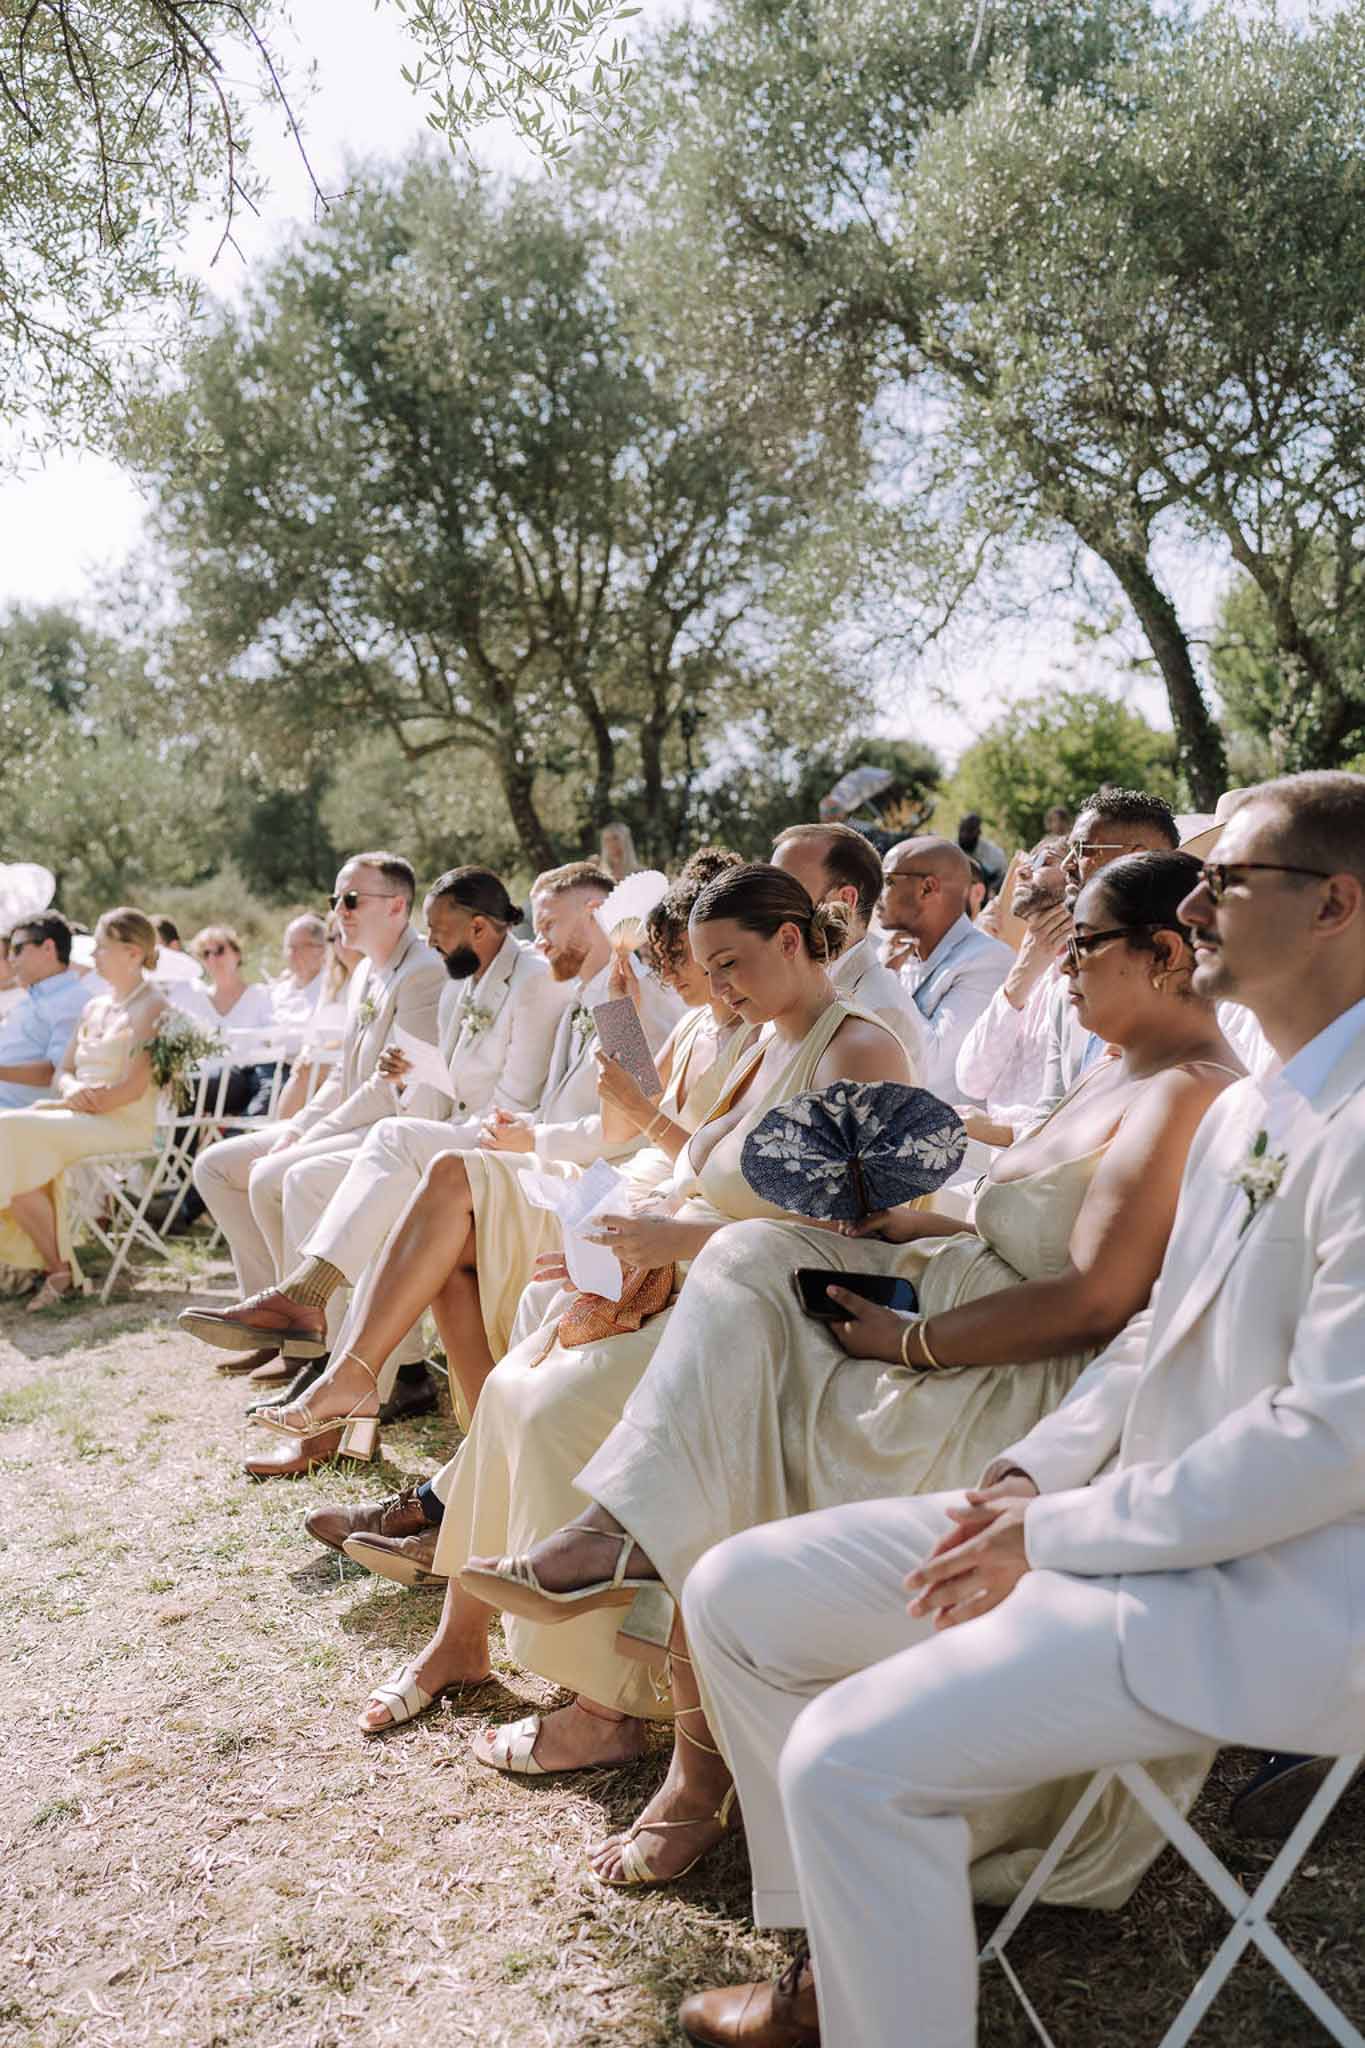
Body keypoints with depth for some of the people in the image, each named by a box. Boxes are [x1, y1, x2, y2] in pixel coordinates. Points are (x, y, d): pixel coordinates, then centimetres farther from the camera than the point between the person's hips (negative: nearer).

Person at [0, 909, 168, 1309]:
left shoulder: (152, 1008, -5)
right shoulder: (94, 1008, 21)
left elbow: (133, 1088, -14)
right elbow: (63, 1071, 18)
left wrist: (66, 1104, -13)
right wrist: (72, 1089, -7)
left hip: (124, 1125, -8)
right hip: (81, 1118, 8)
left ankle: (59, 1269, -15)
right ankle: (55, 1265, -15)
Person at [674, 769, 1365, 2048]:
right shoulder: (1243, 1113, 14)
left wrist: (1055, 1536, -17)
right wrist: (1032, 1473, 3)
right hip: (1132, 1527, 9)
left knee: (852, 1757, -26)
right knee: (735, 1595, 4)